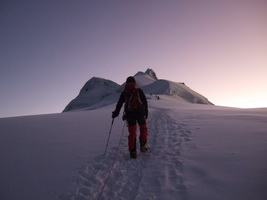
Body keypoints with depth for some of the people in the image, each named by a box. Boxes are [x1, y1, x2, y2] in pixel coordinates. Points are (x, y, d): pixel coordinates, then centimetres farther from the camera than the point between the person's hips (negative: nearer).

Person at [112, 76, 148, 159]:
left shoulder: (124, 92, 7)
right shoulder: (139, 91, 4)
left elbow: (119, 103, 8)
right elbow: (145, 102, 2)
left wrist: (115, 113, 17)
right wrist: (146, 113, 8)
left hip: (129, 114, 1)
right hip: (140, 113, -1)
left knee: (132, 133, 6)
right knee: (143, 129, 19)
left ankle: (132, 152, 7)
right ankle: (143, 146, 20)